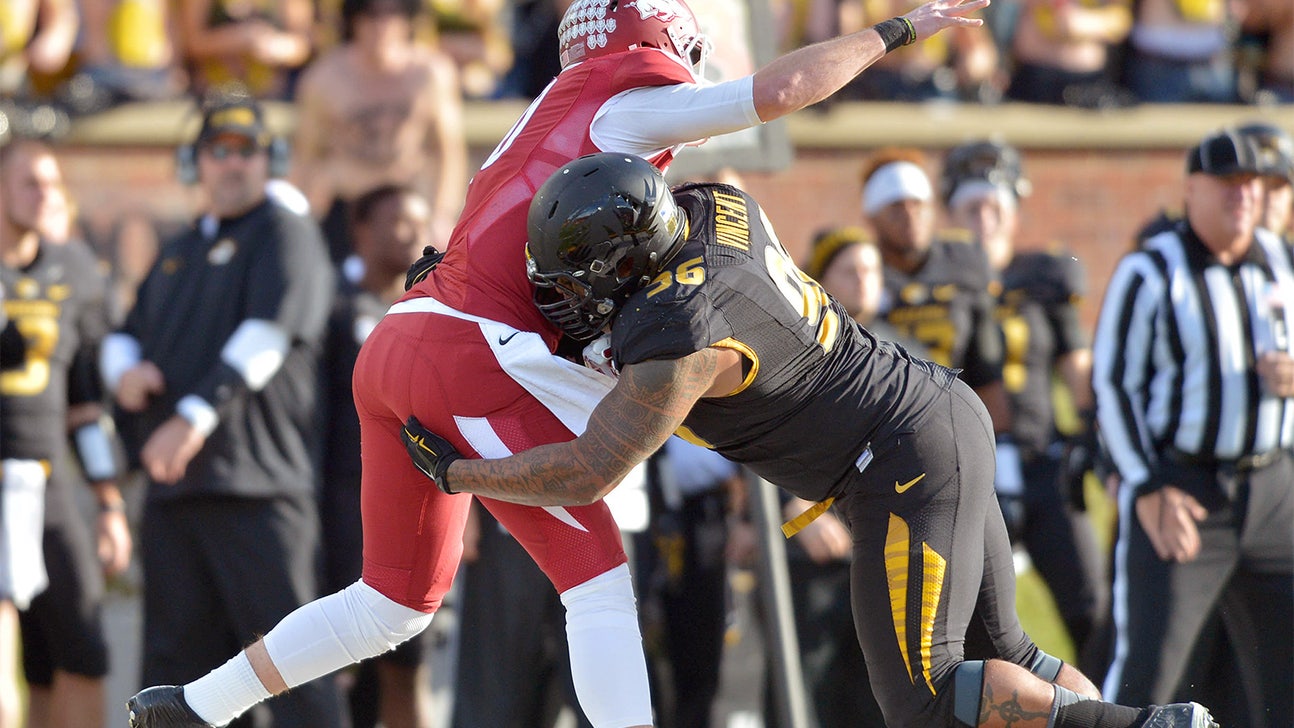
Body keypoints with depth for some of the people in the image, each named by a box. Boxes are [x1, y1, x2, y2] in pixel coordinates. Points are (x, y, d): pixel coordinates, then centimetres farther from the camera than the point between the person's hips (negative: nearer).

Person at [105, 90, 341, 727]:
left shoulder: (285, 236, 0)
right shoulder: (178, 253, 25)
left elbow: (266, 337, -13)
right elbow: (125, 334, 26)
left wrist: (197, 415, -24)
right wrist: (124, 369, 0)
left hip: (256, 484, -7)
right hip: (172, 484, 7)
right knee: (176, 650, 6)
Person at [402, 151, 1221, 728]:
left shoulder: (679, 341, -25)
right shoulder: (712, 204, -2)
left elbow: (586, 474, -18)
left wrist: (455, 471, -6)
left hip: (914, 469, -10)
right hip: (947, 415, 10)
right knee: (998, 653, 15)